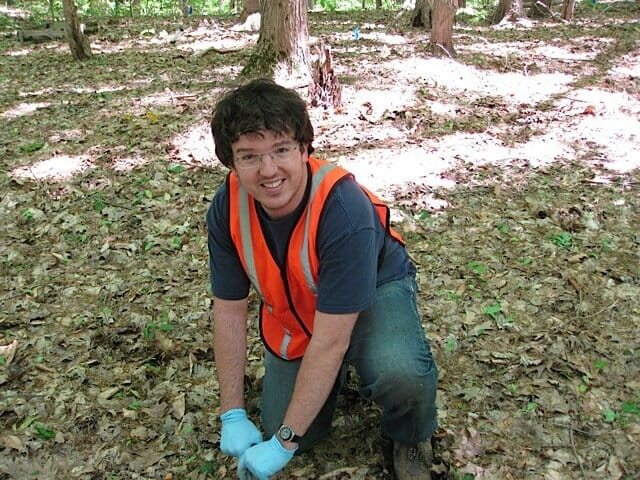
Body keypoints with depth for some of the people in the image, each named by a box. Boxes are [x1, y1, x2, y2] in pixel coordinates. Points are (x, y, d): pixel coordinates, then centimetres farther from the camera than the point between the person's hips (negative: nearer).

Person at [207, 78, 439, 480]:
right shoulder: (227, 207, -23)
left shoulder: (344, 208, -38)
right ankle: (335, 374, 31)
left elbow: (330, 340, -35)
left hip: (374, 291, -4)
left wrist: (284, 443, -29)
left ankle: (411, 439, 0)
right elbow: (229, 311, -11)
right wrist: (233, 416, -10)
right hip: (292, 314, 5)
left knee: (401, 372, -36)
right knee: (290, 432, 1)